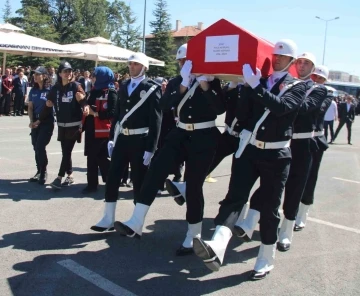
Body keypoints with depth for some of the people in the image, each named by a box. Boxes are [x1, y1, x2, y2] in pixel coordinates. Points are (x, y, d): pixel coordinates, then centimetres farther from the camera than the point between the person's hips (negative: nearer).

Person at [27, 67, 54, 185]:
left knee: (40, 146, -11)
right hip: (35, 123, 5)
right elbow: (30, 107, 10)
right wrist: (32, 121, -2)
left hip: (47, 123, -5)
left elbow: (49, 107, -9)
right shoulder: (33, 90, 7)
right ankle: (39, 171, 22)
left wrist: (39, 121, -12)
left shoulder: (50, 90, -9)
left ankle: (44, 172, 4)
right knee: (36, 147, 8)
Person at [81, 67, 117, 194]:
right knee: (91, 158, 9)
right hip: (91, 129, 7)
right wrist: (87, 107, -3)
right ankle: (92, 184, 17)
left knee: (102, 158, 1)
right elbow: (88, 104, 20)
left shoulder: (111, 93, -9)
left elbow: (112, 113, -17)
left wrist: (95, 113, -15)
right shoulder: (94, 91, 15)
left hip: (103, 131, -7)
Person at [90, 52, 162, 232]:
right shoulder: (124, 87, 13)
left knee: (139, 182, 4)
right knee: (112, 179, 6)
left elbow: (155, 120, -11)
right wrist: (111, 138, 9)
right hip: (121, 139, 6)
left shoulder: (152, 88, -6)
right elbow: (117, 113, 15)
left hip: (140, 141, -6)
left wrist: (150, 148, -16)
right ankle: (108, 219, 17)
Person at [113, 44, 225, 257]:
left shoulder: (211, 79, -1)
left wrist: (204, 85, -23)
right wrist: (184, 85, -21)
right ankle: (136, 224, -11)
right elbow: (165, 106, -10)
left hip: (204, 138, -4)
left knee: (194, 185, 0)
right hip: (181, 135, 4)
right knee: (155, 171, -12)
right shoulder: (175, 83, 8)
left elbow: (221, 109, -14)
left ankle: (193, 237, 15)